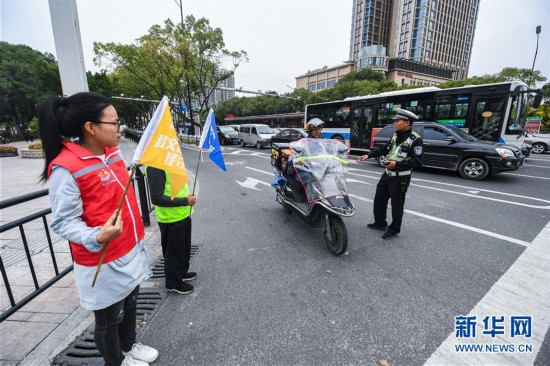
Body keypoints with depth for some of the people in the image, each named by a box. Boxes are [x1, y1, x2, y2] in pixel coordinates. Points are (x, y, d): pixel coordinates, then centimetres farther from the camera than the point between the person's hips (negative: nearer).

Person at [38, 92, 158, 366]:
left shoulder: (113, 152, 2)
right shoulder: (65, 168, -22)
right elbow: (64, 222, -22)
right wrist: (98, 237, -37)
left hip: (131, 250, 8)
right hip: (103, 262, -8)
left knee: (129, 304, 28)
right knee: (109, 318, 18)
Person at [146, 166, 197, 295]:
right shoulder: (155, 165, -24)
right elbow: (156, 198, -26)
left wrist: (187, 196, 2)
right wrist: (185, 201, -22)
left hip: (183, 214, 8)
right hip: (171, 218, -8)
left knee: (184, 248, 25)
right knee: (174, 252, 12)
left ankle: (181, 273, 47)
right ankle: (173, 283, 34)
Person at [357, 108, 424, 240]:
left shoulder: (415, 139, -14)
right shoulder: (396, 135, 10)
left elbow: (418, 161, -18)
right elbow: (384, 149, 19)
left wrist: (397, 164, -26)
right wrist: (369, 155, 10)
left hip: (400, 178, -8)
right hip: (387, 174, 8)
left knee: (397, 204, 4)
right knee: (379, 199, 15)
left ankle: (394, 229, 21)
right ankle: (380, 223, 33)